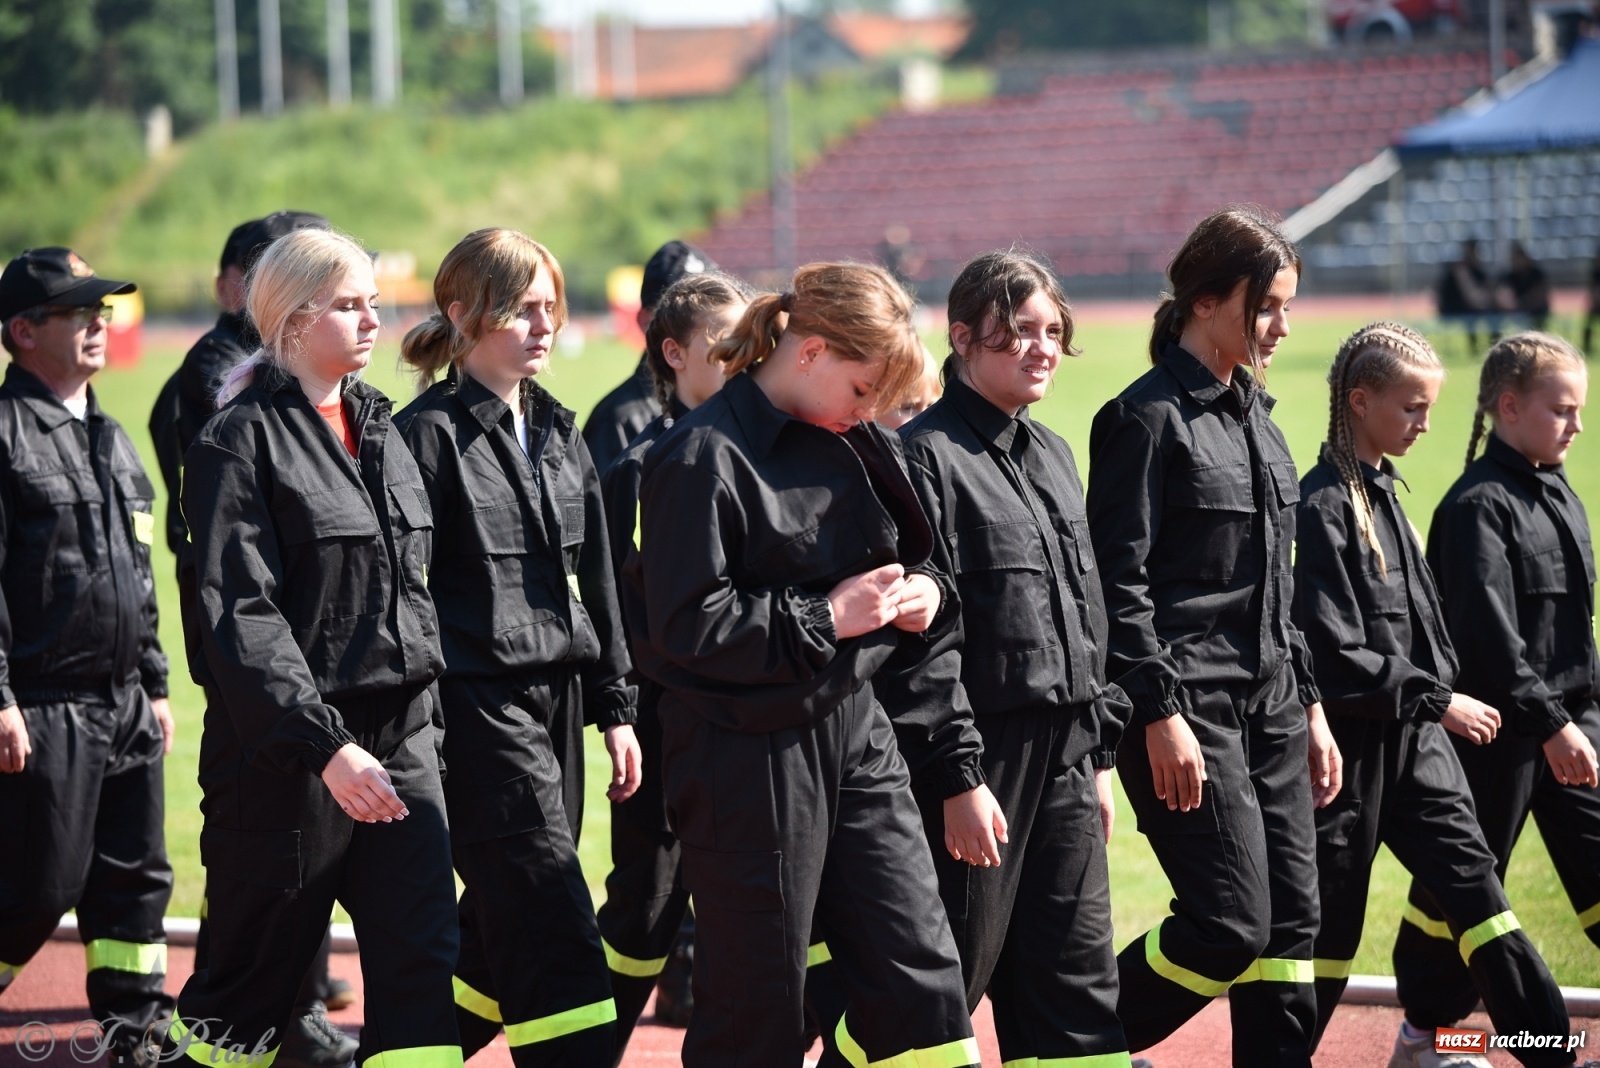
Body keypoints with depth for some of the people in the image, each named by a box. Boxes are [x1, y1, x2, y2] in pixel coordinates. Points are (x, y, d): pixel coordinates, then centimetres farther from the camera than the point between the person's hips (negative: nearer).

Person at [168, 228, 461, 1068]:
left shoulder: (380, 430, 13)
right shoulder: (240, 441, -9)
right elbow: (241, 615, -17)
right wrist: (325, 745, -25)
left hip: (399, 740, 6)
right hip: (287, 753, -6)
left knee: (423, 965, -4)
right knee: (255, 975, 4)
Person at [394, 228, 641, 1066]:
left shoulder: (556, 433, 15)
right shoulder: (429, 434, -8)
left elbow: (594, 578, 19)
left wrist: (614, 706, 16)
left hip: (552, 697, 8)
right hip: (477, 706, -8)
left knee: (500, 934, 10)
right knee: (552, 937, -11)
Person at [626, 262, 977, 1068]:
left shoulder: (847, 443, 10)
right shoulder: (706, 457, -15)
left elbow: (901, 559, 24)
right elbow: (686, 625, -20)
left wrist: (920, 596, 1)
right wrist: (826, 618, -18)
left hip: (852, 733, 7)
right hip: (749, 753, -7)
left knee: (922, 978, 2)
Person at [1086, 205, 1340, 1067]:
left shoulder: (1254, 416, 16)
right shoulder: (1148, 418, -9)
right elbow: (1120, 582, -14)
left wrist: (1309, 707, 18)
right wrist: (1162, 718, -19)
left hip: (1269, 706, 8)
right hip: (1187, 710, -8)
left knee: (1289, 924, 4)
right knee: (1230, 924, -11)